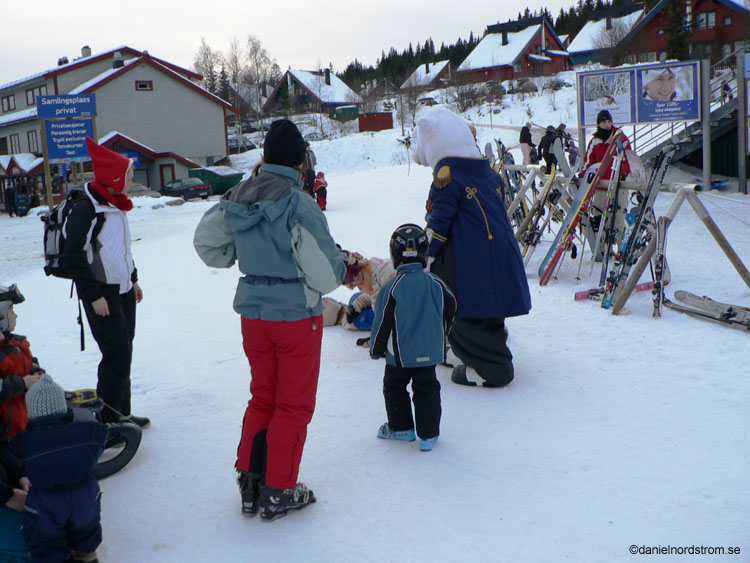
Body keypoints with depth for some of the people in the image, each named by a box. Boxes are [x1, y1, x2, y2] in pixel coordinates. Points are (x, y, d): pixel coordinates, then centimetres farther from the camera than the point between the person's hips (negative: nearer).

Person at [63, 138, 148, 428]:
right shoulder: (85, 209, -17)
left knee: (123, 353, 13)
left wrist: (132, 279, 22)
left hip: (124, 291, 9)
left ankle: (121, 413, 23)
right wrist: (94, 296, -19)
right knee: (117, 354, -11)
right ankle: (108, 419, -2)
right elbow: (75, 257, -18)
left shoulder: (116, 206, 12)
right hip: (103, 295, -9)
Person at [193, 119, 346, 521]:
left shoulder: (237, 198, -2)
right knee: (294, 404, 10)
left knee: (263, 396, 20)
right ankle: (278, 493, 19)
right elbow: (323, 272, -20)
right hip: (296, 314, -6)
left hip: (252, 311, 6)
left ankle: (250, 484, 26)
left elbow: (207, 243, 8)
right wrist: (342, 266, 2)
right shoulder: (299, 204, -20)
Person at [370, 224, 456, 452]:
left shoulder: (391, 287, -14)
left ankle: (401, 427, 24)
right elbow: (450, 309, 7)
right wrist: (440, 336, 24)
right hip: (429, 352, 3)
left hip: (399, 354, -3)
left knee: (394, 386, 16)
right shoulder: (436, 283, -4)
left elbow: (382, 322, -10)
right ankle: (428, 435, 11)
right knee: (427, 389, 10)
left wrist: (376, 349, 5)